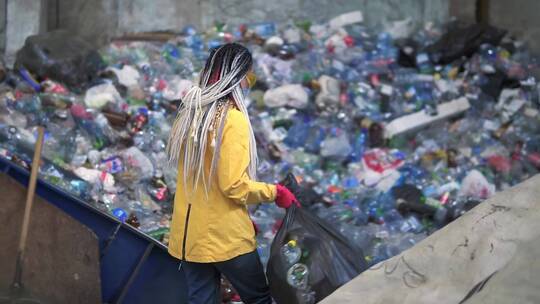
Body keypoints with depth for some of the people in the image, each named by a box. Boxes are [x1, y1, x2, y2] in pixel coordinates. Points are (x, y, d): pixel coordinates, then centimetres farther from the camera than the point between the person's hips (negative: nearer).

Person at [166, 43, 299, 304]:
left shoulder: (189, 113, 7)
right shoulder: (232, 119, -16)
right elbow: (234, 185, -19)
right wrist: (274, 192, -4)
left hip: (188, 234, 7)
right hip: (225, 237, -7)